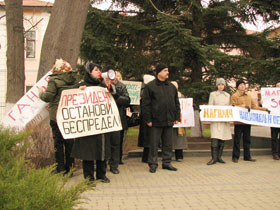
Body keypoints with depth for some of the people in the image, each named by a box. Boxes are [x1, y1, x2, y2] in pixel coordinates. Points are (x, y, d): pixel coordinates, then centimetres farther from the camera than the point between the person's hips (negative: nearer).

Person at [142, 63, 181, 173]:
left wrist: (176, 117, 10)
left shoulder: (172, 86, 13)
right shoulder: (150, 86, -4)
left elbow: (176, 103, 16)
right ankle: (153, 164, 12)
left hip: (169, 121, 5)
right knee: (154, 143, 2)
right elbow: (146, 105, -6)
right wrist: (148, 119, -10)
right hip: (156, 121, -5)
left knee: (168, 143, 11)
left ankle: (167, 163, 21)